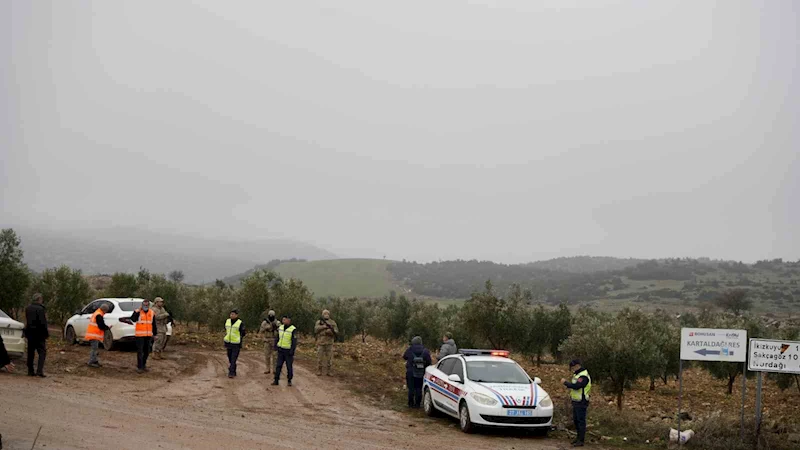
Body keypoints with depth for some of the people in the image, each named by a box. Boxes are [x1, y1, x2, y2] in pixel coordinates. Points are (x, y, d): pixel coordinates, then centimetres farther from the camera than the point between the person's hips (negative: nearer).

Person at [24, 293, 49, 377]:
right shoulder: (40, 309, -16)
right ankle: (40, 370, -14)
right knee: (42, 352, -3)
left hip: (30, 333, 7)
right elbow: (42, 323, -16)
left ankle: (30, 371, 12)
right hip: (39, 333, -7)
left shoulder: (28, 308, 7)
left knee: (30, 352, 11)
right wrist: (46, 333, -9)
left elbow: (27, 321, 14)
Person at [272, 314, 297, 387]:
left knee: (289, 366, 2)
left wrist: (292, 351, -19)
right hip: (281, 350, 5)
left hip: (288, 351, -5)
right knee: (278, 366, 2)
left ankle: (289, 381, 14)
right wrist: (275, 346, 5)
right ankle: (276, 380, 5)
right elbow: (277, 338, 16)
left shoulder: (293, 329, -12)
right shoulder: (280, 328, 6)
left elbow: (294, 341, -13)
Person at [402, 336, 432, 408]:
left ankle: (411, 403, 9)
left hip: (411, 372, -1)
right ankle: (417, 403, 10)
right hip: (421, 373, 1)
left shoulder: (409, 350, -6)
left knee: (411, 388, 7)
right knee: (419, 388, 9)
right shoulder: (425, 351, -3)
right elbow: (429, 362, -6)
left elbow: (404, 357, 12)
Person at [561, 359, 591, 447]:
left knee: (581, 421, -7)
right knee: (576, 420, 16)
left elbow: (576, 386, -30)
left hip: (581, 402, -10)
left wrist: (565, 382, -20)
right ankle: (579, 437, 26)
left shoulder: (584, 376, -19)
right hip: (576, 401, 10)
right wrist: (569, 387, 7)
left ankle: (581, 441, -5)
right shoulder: (577, 374, 14)